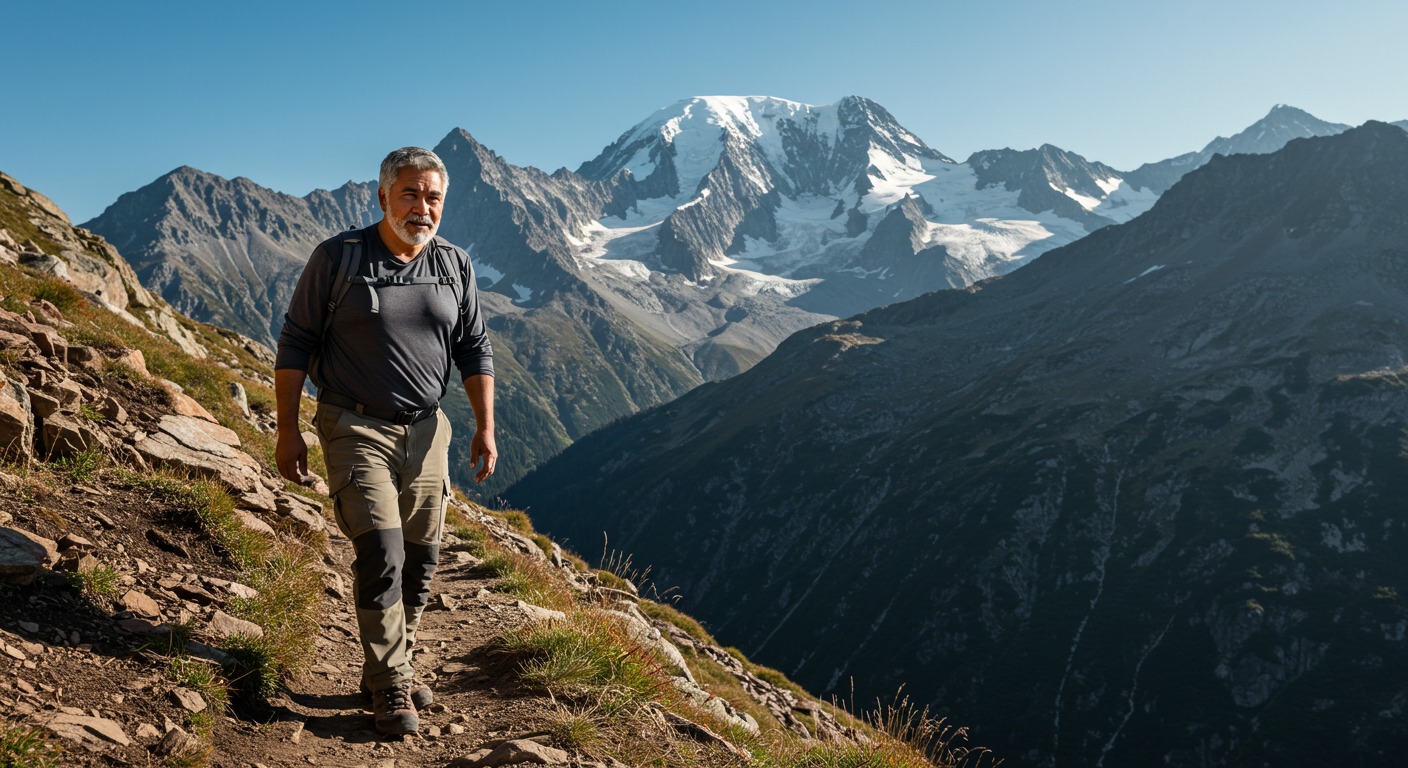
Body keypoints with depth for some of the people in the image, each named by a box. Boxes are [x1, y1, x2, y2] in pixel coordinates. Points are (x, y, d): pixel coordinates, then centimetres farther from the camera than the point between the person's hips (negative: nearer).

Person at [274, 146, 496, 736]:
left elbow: (474, 349, 8)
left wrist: (486, 426, 0)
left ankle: (391, 668, 28)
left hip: (425, 430, 5)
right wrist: (288, 431, -7)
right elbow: (295, 343, -4)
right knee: (381, 555, -11)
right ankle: (391, 688, 4)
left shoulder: (454, 266, 4)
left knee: (419, 559, 9)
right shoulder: (337, 258, -7)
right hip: (355, 428, -4)